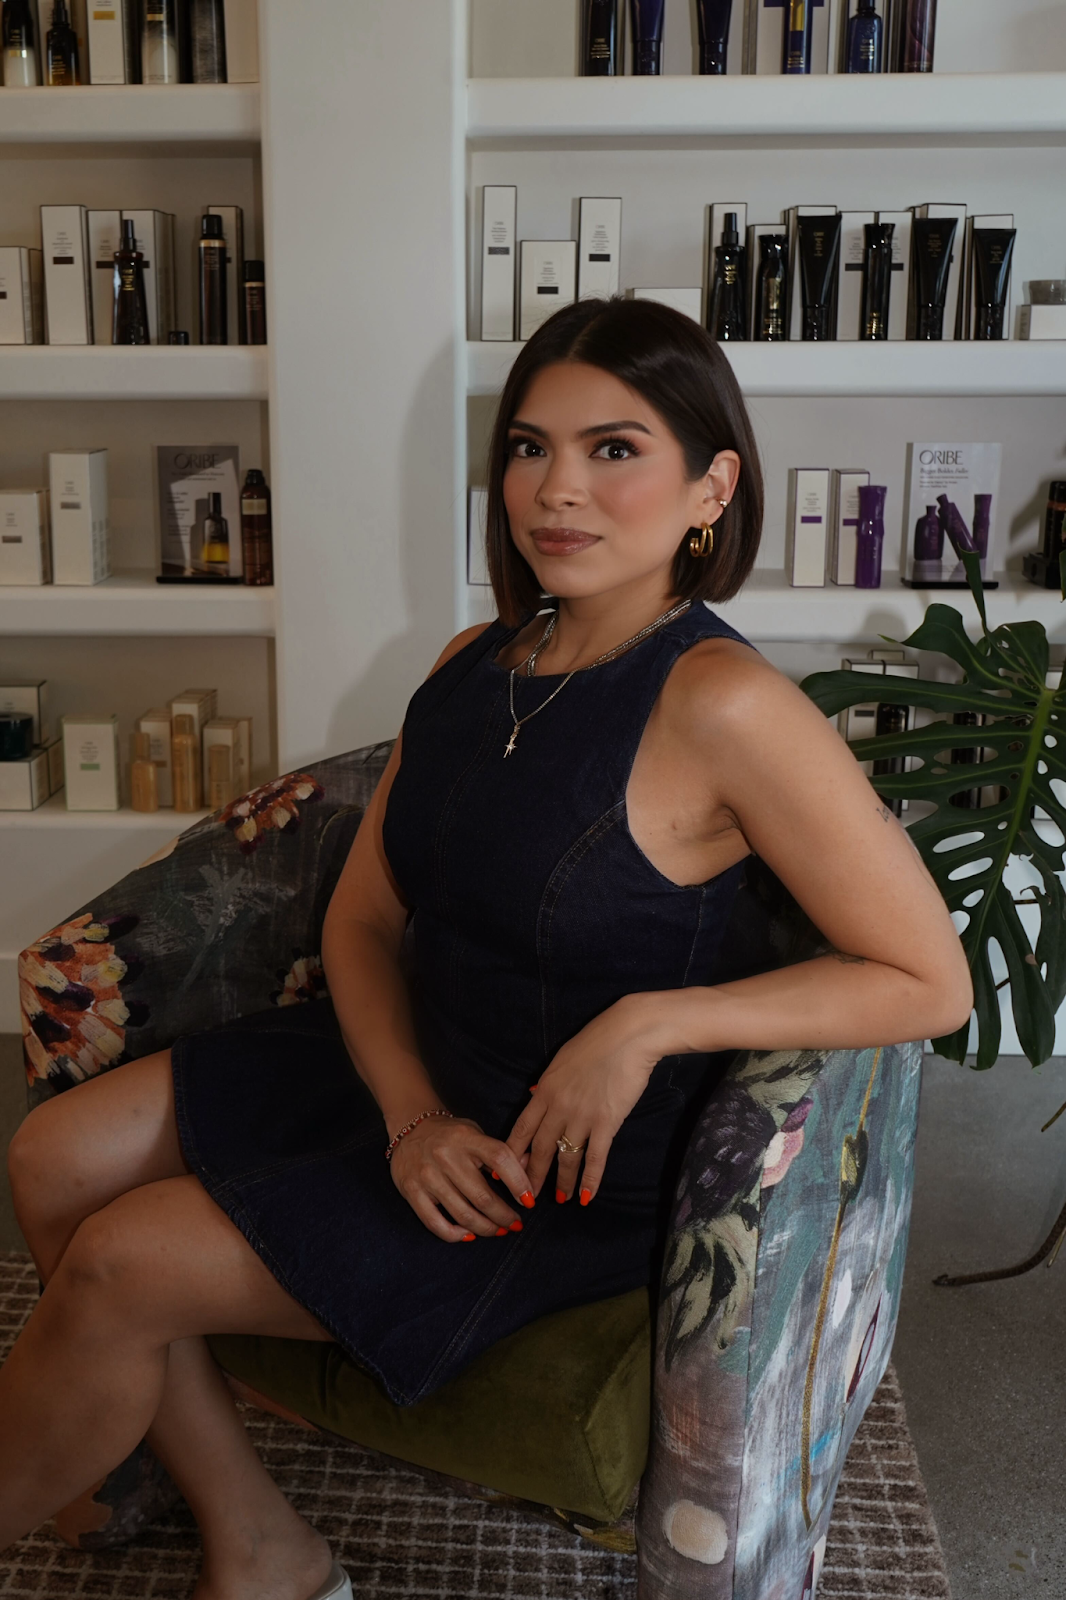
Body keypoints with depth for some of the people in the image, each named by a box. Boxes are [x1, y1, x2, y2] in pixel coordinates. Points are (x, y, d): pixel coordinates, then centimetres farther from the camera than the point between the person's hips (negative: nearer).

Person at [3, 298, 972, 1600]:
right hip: (416, 1080, 8)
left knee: (119, 1271, -11)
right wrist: (413, 1114, -11)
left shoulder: (719, 705, -22)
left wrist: (653, 1022, -25)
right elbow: (363, 917, 5)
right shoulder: (473, 665, 1)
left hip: (576, 1166, -7)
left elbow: (930, 981, -18)